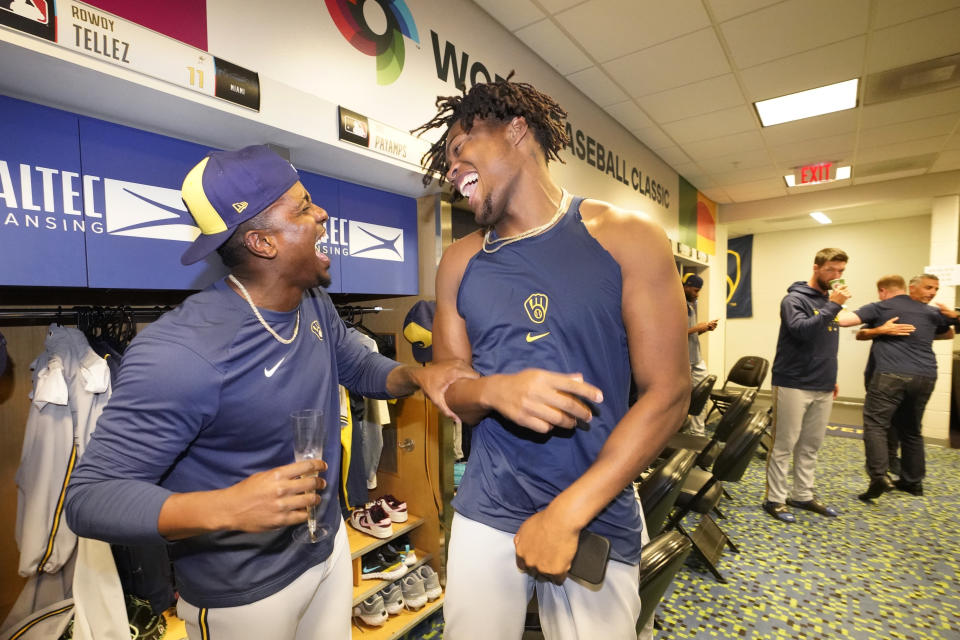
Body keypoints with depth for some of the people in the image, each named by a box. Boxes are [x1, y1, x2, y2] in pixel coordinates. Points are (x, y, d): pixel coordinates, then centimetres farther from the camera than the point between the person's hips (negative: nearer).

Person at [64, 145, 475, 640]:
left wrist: (418, 375, -13)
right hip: (243, 594, -6)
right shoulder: (178, 354, -30)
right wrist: (223, 508, -40)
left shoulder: (316, 304, -7)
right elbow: (88, 496, -24)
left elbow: (358, 367, 7)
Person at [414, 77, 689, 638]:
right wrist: (494, 390, -21)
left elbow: (668, 394, -10)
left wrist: (567, 514, -14)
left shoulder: (626, 238, -8)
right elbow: (449, 389, 3)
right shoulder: (460, 263, 1)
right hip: (486, 512, 3)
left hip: (598, 518, -2)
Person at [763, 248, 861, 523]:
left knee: (811, 446, 13)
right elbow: (801, 329, -24)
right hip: (793, 385, -7)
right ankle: (775, 499, 7)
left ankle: (803, 495, 25)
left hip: (823, 388, 7)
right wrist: (832, 306, -22)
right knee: (784, 445, -2)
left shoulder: (829, 300, 14)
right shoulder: (795, 299, -7)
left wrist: (832, 377, 20)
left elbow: (828, 346, 22)